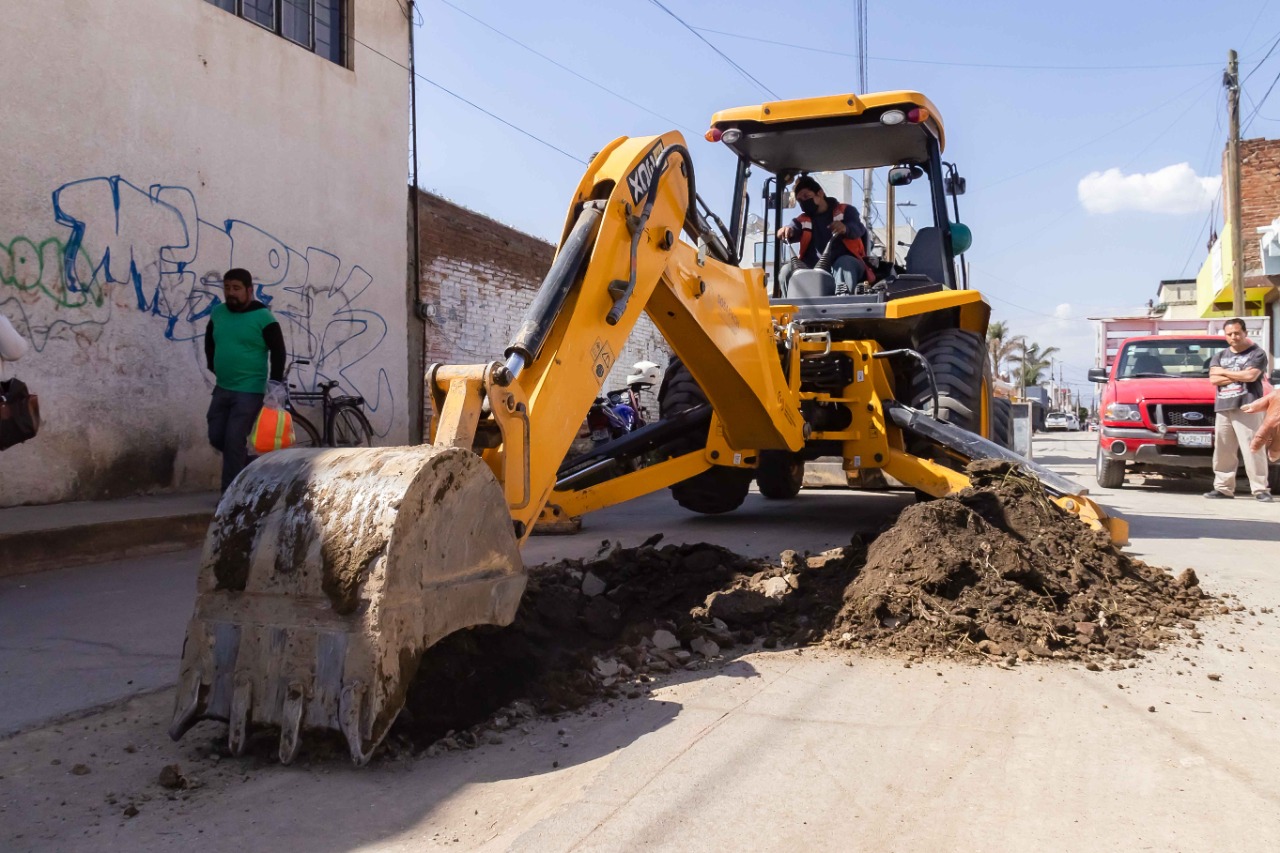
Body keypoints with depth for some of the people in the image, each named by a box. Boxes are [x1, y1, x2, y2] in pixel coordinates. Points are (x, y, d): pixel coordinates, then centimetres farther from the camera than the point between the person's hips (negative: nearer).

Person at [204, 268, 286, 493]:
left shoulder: (263, 317, -11)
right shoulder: (217, 313, 8)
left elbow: (278, 352, -11)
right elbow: (209, 341, 26)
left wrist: (275, 386, -14)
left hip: (250, 391, -7)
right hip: (222, 388, 7)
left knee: (234, 441, -8)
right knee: (216, 437, 10)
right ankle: (248, 466, 32)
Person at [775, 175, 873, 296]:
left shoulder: (845, 211, 13)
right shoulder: (803, 221, 20)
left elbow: (859, 228, -8)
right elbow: (793, 229, -4)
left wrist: (846, 228, -34)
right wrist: (787, 231, -30)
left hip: (846, 267, -2)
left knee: (844, 262, -35)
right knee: (788, 270, -21)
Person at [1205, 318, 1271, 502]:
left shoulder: (1257, 353, 4)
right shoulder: (1220, 356, 19)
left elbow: (1251, 376, -13)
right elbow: (1213, 379, 4)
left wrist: (1224, 372, -1)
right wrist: (1240, 375, -4)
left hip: (1247, 407, -5)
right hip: (1223, 408, 5)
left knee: (1252, 450, -10)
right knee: (1222, 452, 3)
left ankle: (1261, 489, -8)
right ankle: (1223, 488, 8)